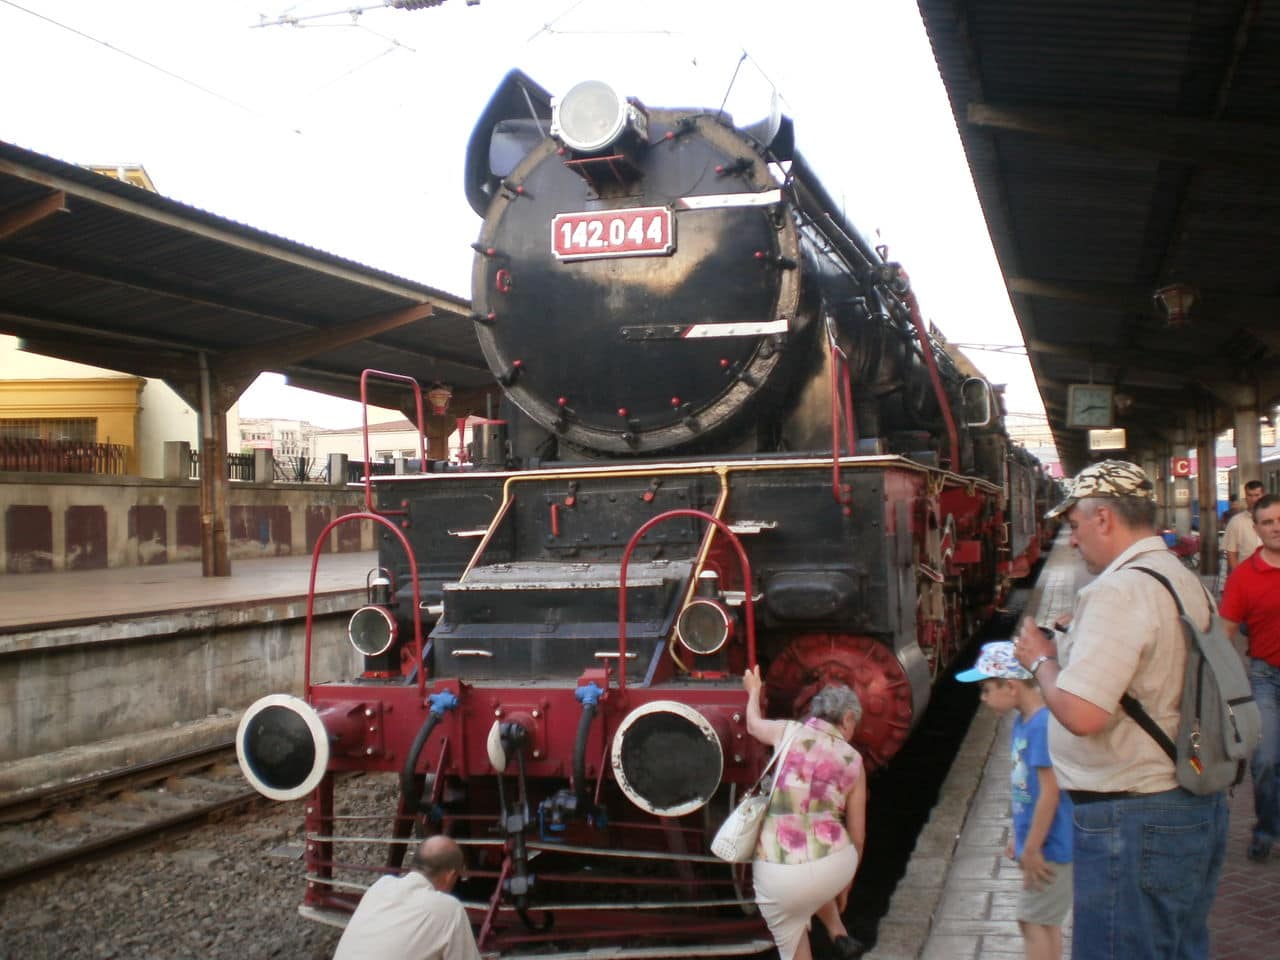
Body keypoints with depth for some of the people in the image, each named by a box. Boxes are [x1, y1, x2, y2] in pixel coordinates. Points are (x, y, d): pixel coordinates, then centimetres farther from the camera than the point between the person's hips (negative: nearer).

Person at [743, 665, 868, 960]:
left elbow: (754, 725, 30)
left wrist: (753, 691, 50)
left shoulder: (790, 732, 6)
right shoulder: (853, 761, 8)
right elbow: (857, 835, 13)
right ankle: (839, 935, 28)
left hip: (776, 875, -2)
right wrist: (844, 886, 29)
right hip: (834, 866, 2)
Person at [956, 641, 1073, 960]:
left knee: (1034, 920, -3)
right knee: (1044, 922, 16)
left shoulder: (1044, 724, -22)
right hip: (1036, 842, 9)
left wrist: (1031, 849, -18)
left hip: (1050, 846, -9)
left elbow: (1050, 793, -22)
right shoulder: (1023, 721, 7)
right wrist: (1019, 836, 16)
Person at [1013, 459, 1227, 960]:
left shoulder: (1118, 591, -21)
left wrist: (1042, 659, -10)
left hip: (1132, 820, -10)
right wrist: (1070, 649, 17)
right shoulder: (1188, 582, 10)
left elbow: (1080, 713, -29)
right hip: (1200, 806, 10)